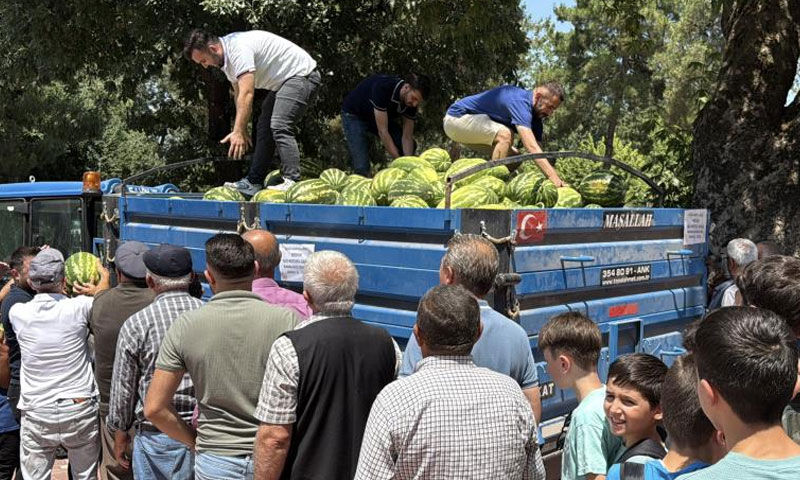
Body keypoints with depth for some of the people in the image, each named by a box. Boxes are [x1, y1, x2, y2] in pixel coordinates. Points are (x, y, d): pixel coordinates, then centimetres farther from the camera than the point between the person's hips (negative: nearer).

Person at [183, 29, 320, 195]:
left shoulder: (238, 49, -26)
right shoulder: (226, 57, 6)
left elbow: (246, 94, -33)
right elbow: (239, 95, 12)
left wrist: (238, 132, -35)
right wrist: (241, 130, 9)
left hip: (300, 74, -11)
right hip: (280, 82, 11)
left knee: (280, 127, -23)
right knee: (264, 128, 9)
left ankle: (292, 181, -23)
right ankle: (253, 182, 11)